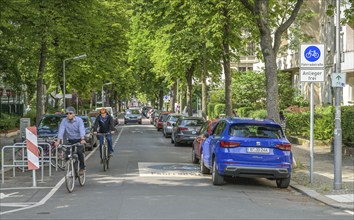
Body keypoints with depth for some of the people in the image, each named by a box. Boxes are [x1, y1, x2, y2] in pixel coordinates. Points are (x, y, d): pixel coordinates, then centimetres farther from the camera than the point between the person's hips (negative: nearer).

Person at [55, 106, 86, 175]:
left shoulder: (79, 120, -14)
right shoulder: (64, 121, -8)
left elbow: (82, 130, -26)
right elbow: (61, 131, -17)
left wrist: (82, 139, -42)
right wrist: (58, 141, -32)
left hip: (79, 140, -3)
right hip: (70, 140, 3)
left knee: (79, 152, -24)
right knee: (67, 154, -13)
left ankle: (82, 168, -7)